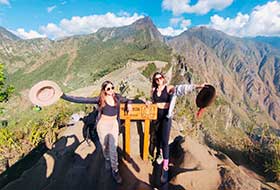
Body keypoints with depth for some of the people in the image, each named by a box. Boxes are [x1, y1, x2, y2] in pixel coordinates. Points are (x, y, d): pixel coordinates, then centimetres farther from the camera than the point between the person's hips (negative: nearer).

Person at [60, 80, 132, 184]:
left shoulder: (117, 97, -3)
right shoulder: (100, 99, -12)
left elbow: (126, 100, 17)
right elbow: (82, 100, -19)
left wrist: (129, 103, -7)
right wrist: (64, 96, -25)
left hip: (114, 124, 1)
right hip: (103, 125, -1)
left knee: (113, 148, 2)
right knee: (105, 145, 17)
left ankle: (115, 170, 19)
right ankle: (107, 159, 49)